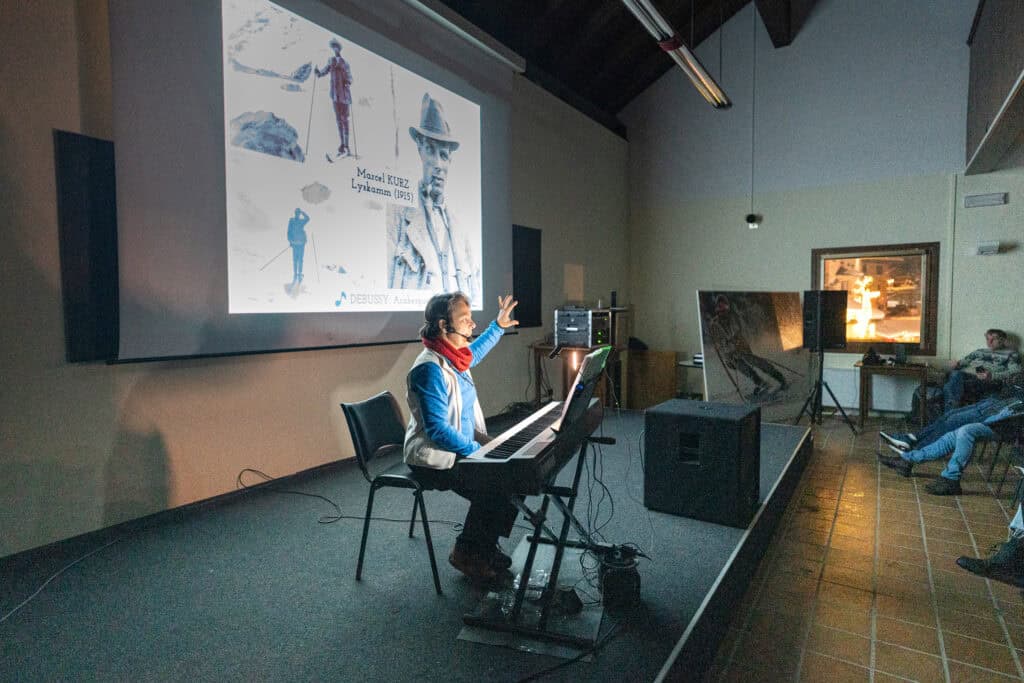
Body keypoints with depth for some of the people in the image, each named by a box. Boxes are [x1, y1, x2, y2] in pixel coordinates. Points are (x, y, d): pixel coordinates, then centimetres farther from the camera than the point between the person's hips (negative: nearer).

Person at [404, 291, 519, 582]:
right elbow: (438, 431, -28)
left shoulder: (454, 357, 4)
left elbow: (475, 351, 32)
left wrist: (498, 326, 33)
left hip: (458, 451, 10)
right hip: (435, 461, -10)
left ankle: (484, 546, 16)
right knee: (497, 487, -20)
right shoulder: (430, 368, -25)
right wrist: (480, 452, -27)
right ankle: (467, 553, 5)